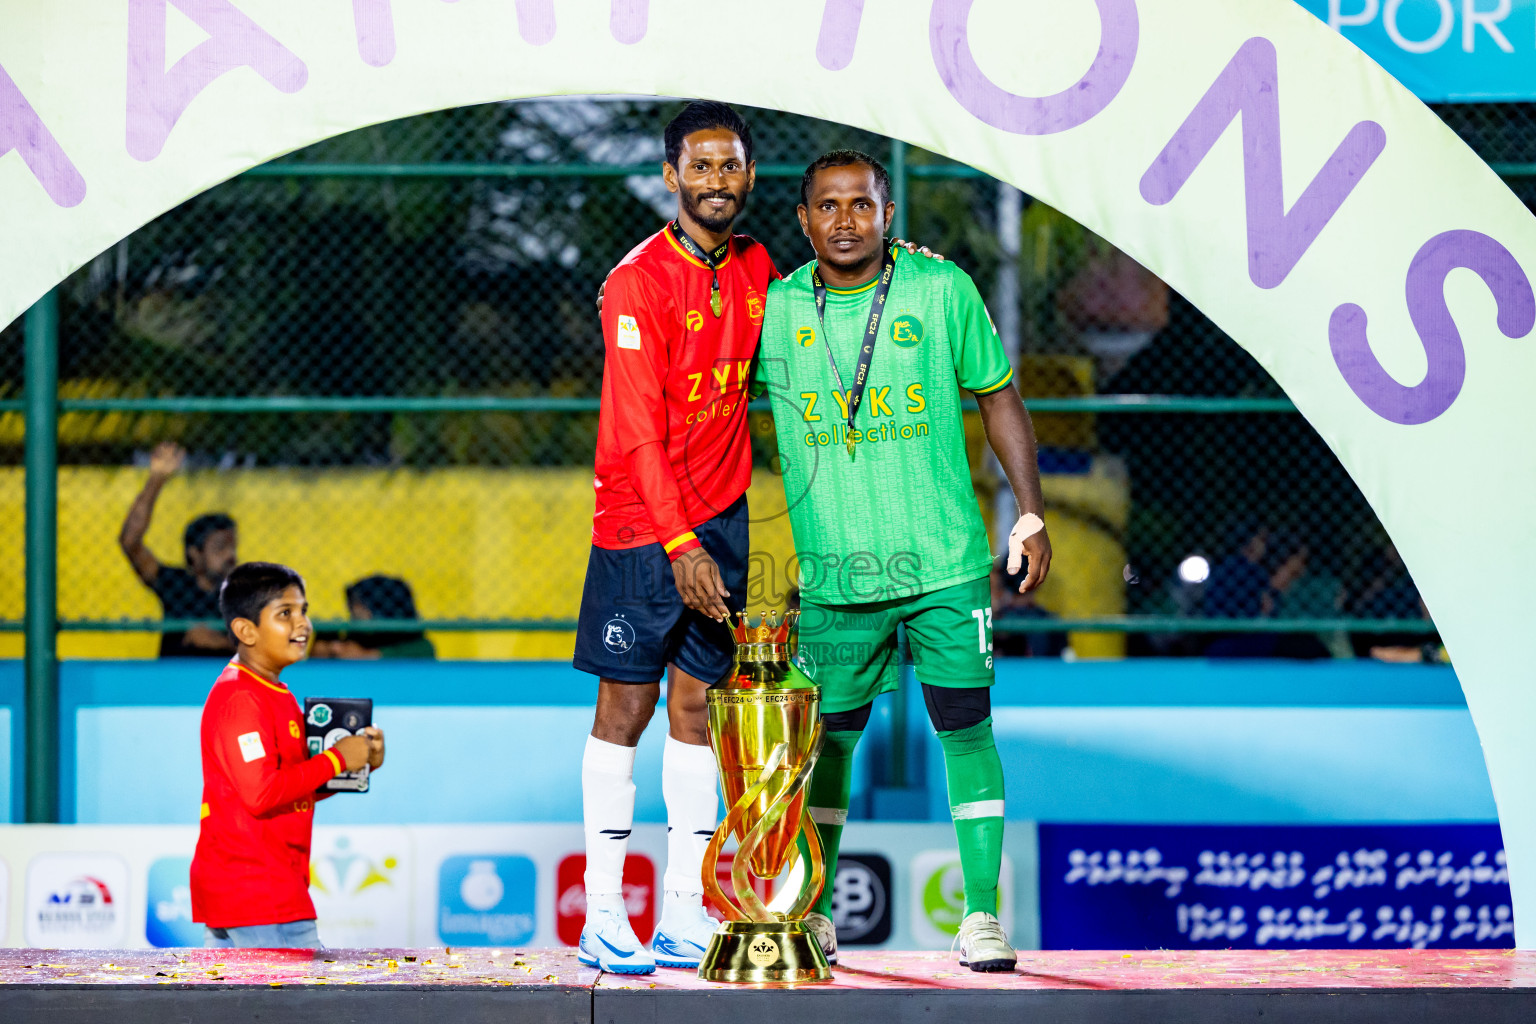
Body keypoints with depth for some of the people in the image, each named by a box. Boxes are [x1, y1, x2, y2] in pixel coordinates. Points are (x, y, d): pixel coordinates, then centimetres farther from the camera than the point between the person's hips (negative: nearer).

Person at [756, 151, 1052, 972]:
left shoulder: (941, 292, -2)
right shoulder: (775, 311, 0)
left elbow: (998, 396, 7)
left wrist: (1030, 515, 4)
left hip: (943, 563, -1)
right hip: (831, 570, 1)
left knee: (966, 727, -4)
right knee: (827, 736, 7)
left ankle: (981, 916, 1)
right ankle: (814, 913, 21)